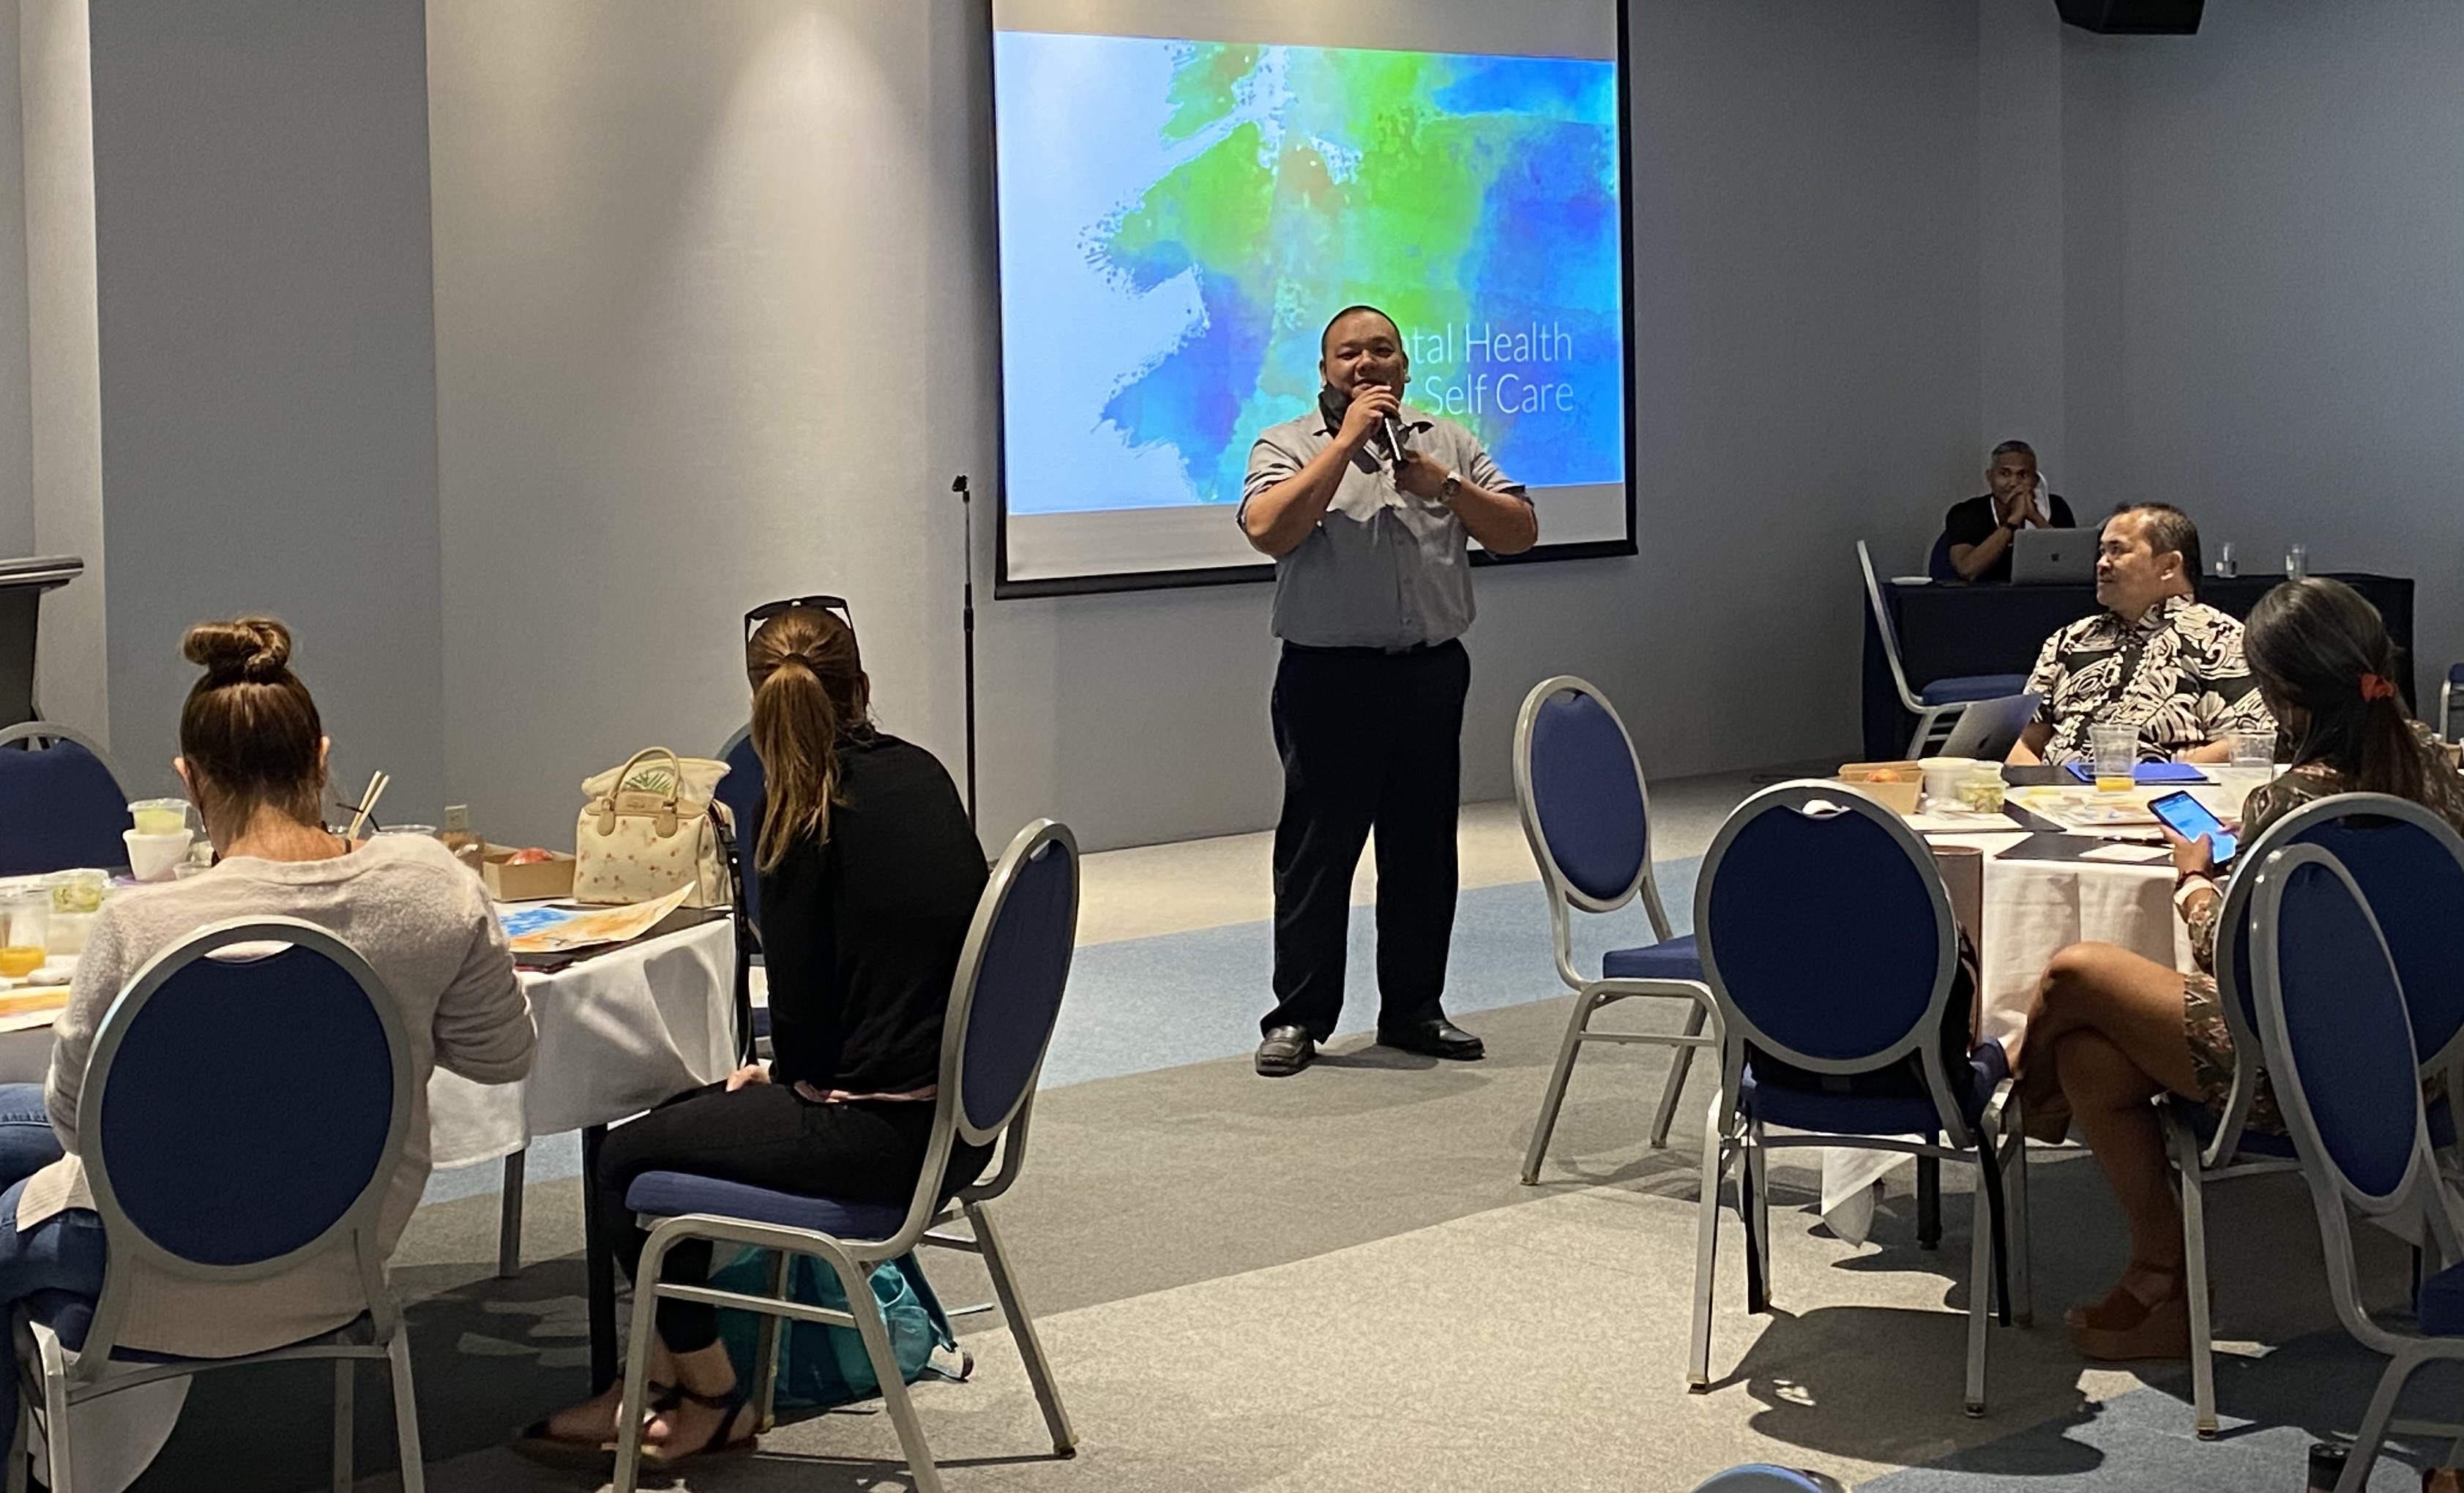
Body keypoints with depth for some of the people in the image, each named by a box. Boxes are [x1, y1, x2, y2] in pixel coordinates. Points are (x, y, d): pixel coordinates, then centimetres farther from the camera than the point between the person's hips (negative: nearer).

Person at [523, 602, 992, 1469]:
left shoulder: (809, 814, -15)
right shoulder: (920, 772, 8)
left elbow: (803, 1000, -13)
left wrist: (791, 1078, 5)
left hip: (885, 1133, -9)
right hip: (956, 1113, 9)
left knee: (629, 1159, 8)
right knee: (684, 1117, 25)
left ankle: (712, 1399, 24)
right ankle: (657, 1379, 31)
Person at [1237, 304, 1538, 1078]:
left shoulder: (1448, 442, 13)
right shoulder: (1288, 446, 2)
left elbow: (1519, 531, 8)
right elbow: (1268, 530, -18)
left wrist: (1447, 487, -8)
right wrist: (1348, 441, -16)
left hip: (1432, 672, 4)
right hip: (1328, 675, -4)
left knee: (1424, 848, 8)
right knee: (1317, 847, -1)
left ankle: (1413, 1009, 19)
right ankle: (1298, 1018, 6)